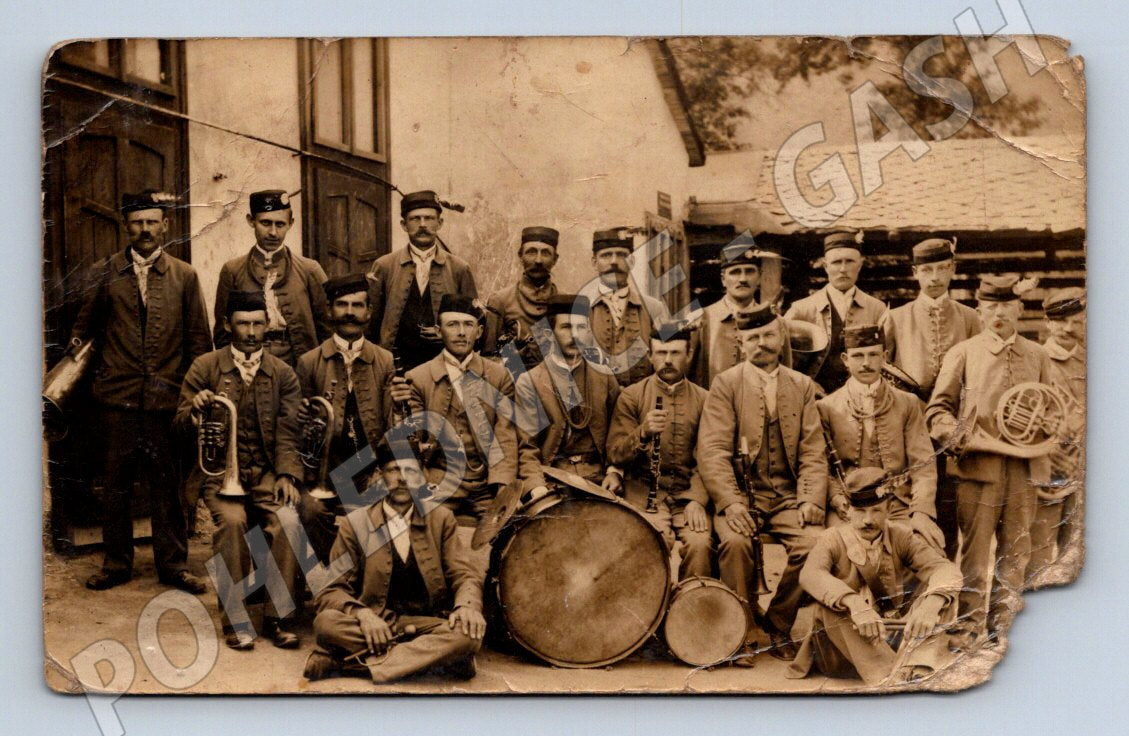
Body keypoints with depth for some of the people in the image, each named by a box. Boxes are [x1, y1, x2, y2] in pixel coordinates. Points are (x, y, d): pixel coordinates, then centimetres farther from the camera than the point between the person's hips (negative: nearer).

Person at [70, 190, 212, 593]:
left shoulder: (184, 276, 7)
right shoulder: (103, 273, 7)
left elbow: (198, 339, 8)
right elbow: (84, 328, 13)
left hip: (166, 398, 0)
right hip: (116, 397, 1)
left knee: (167, 485, 5)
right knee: (115, 484, 8)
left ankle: (173, 565, 15)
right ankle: (116, 563, 20)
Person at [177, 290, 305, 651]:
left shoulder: (283, 374, 9)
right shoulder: (205, 367, 6)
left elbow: (287, 431, 3)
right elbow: (181, 424, 4)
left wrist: (286, 474, -13)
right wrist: (196, 409, -20)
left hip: (267, 472, 1)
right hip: (220, 470, -1)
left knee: (287, 520, -28)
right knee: (232, 520, -31)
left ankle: (278, 618, -14)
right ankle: (235, 619, -17)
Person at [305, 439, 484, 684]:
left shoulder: (441, 518, 9)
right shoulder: (355, 523, 4)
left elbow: (464, 575, 5)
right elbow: (330, 589, 1)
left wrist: (467, 605, -19)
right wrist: (362, 614, -21)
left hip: (426, 624, 1)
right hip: (374, 625, -1)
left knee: (469, 633, -32)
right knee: (326, 621, -31)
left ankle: (350, 662, -28)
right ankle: (434, 657, -27)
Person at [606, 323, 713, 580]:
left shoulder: (703, 400, 8)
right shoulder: (631, 396, 4)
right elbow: (615, 455, -2)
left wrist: (697, 499, -14)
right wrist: (643, 433, -20)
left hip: (689, 491, 1)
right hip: (644, 491, -1)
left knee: (700, 543, -26)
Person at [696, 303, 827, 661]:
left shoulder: (802, 386, 13)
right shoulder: (725, 384, 4)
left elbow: (813, 452, 7)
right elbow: (712, 451, -6)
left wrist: (811, 500, -10)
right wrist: (731, 502, -20)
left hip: (788, 497, 2)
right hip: (742, 493, -2)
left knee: (813, 541, -25)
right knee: (735, 541, -32)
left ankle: (778, 627, -3)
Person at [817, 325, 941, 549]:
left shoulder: (908, 404, 12)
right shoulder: (826, 408, 9)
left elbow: (923, 465, 4)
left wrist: (921, 512, -11)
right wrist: (841, 503, -14)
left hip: (900, 507, 1)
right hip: (850, 510, -1)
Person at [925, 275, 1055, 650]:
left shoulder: (1037, 356, 13)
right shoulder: (963, 353, 5)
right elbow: (937, 408, 4)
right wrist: (955, 433, -15)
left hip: (1025, 466, 3)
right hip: (979, 463, -3)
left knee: (1015, 549, 8)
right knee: (975, 547, -1)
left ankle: (1003, 624, 18)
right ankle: (971, 625, 6)